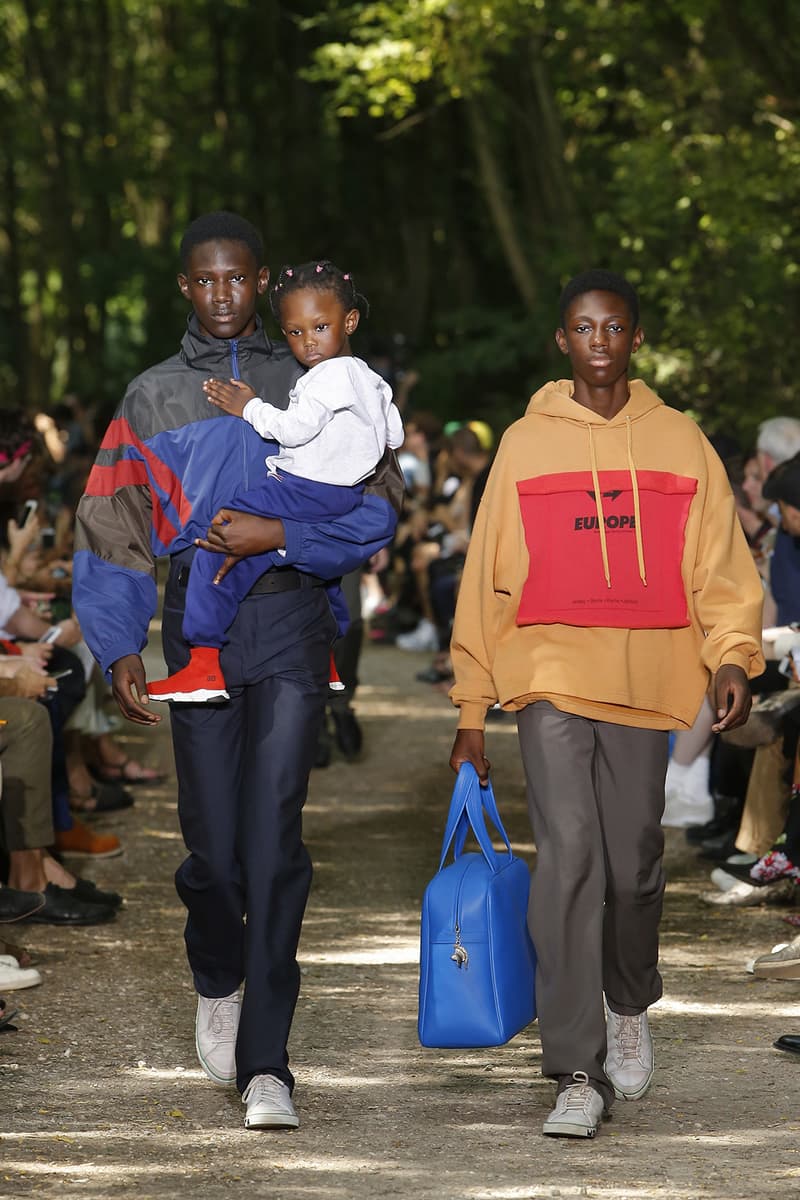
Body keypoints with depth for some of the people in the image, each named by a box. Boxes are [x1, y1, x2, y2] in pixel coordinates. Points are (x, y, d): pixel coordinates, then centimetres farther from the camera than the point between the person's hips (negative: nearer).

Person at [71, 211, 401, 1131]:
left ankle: (265, 1065, -10)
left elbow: (377, 505, 2)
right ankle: (218, 980, 33)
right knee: (215, 845, 0)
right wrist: (119, 649, 1)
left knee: (273, 837, -10)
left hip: (290, 620, -1)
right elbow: (110, 532, 11)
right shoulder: (152, 397, 14)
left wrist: (278, 534, -12)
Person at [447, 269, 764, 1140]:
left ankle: (630, 1006, 35)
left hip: (644, 685, 1)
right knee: (568, 859, -12)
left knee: (633, 866, 5)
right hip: (551, 680, -1)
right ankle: (577, 1073, -10)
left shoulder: (678, 442, 8)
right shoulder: (524, 444, 6)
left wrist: (732, 656, -12)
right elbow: (486, 579, 8)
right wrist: (472, 713, 6)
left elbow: (720, 567, 6)